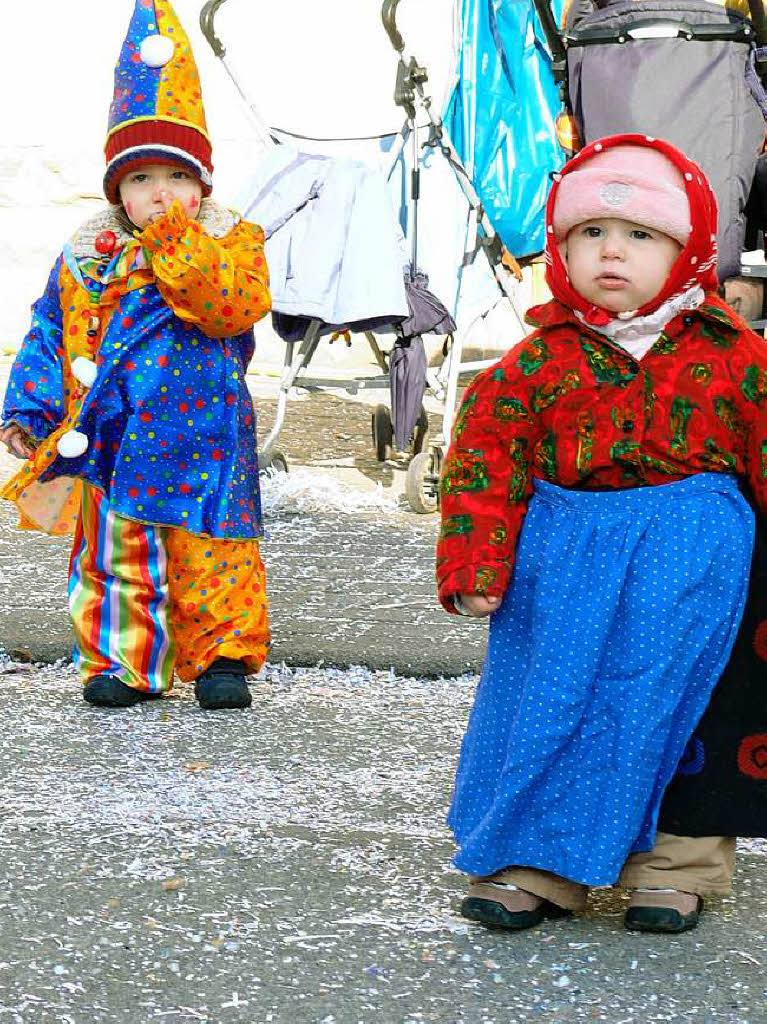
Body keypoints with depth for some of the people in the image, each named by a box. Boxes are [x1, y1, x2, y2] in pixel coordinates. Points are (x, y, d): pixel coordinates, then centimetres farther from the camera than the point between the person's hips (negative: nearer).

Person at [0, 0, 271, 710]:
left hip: (199, 444, -3)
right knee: (113, 556, 9)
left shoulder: (231, 243, -2)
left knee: (210, 554, 2)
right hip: (107, 440, 3)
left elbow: (235, 305, -21)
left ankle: (224, 655, 15)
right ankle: (122, 661, 21)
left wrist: (176, 245, -23)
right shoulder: (86, 254, 6)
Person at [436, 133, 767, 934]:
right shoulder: (541, 359, 0)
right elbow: (486, 449, 1)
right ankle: (535, 865, 15)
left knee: (673, 702, 1)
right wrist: (474, 565, -5)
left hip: (689, 563, -1)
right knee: (551, 702, 3)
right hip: (565, 552, 1)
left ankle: (676, 865, 16)